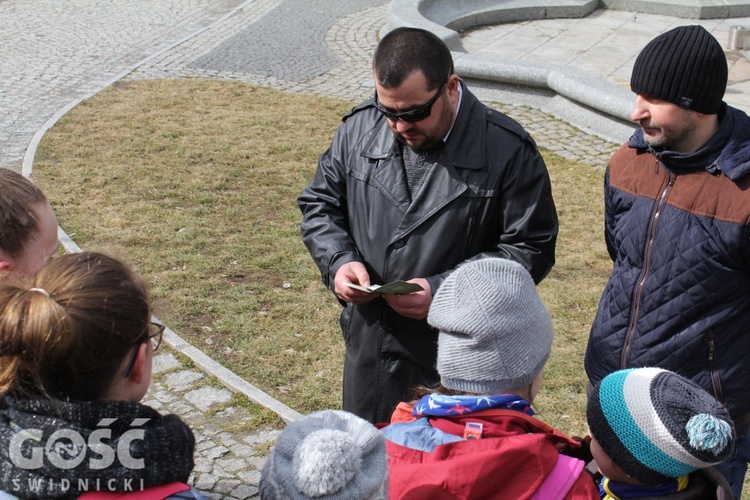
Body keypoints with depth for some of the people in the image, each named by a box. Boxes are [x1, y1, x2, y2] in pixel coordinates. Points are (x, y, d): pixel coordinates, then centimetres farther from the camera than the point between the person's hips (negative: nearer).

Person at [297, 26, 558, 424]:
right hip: (369, 345, 4)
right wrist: (339, 261, -10)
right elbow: (318, 204, 10)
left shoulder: (508, 152, -14)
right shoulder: (358, 128, -1)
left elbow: (530, 249, -12)